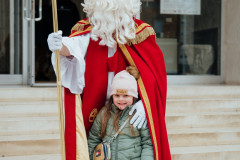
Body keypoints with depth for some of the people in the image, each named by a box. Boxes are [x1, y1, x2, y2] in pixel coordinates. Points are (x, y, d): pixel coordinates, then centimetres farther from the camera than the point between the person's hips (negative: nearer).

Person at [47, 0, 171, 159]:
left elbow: (155, 73, -10)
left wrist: (145, 103, -24)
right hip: (96, 110, 1)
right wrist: (62, 46, -46)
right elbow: (74, 46, -22)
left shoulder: (140, 32, -4)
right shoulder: (89, 32, -1)